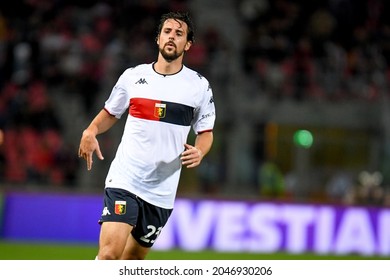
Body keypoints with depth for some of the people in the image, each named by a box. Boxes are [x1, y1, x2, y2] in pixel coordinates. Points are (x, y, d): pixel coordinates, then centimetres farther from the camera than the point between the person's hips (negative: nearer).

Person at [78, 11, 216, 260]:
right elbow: (110, 113, 18)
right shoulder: (132, 76, 4)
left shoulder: (199, 86, 3)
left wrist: (198, 152, -11)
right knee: (109, 254, -19)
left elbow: (205, 132, 12)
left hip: (162, 191, 1)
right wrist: (91, 131, -3)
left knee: (132, 259, 9)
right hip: (124, 180, -1)